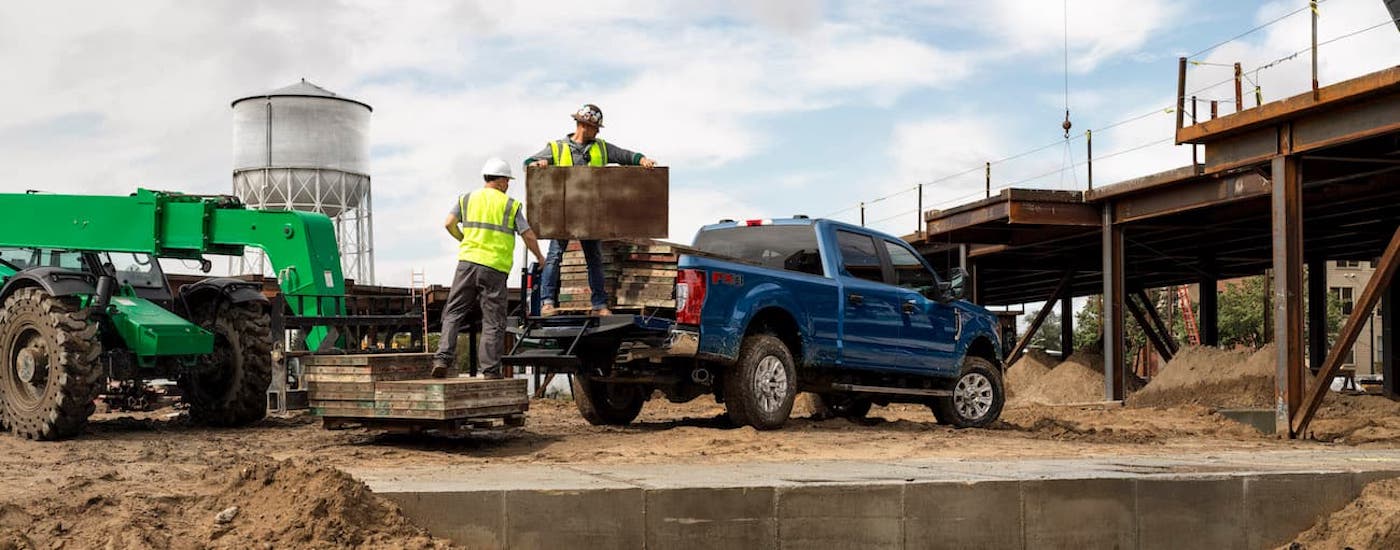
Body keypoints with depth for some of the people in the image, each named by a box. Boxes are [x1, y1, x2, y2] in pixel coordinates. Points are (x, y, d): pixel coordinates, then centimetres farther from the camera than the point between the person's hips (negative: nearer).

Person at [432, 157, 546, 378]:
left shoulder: (467, 199, 11)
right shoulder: (511, 205, 5)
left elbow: (449, 223, 2)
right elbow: (528, 236, 2)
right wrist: (539, 256, 20)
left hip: (468, 261, 2)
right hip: (495, 268, -2)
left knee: (453, 313, 8)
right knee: (493, 322, 3)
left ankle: (443, 358, -7)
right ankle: (490, 371, 2)